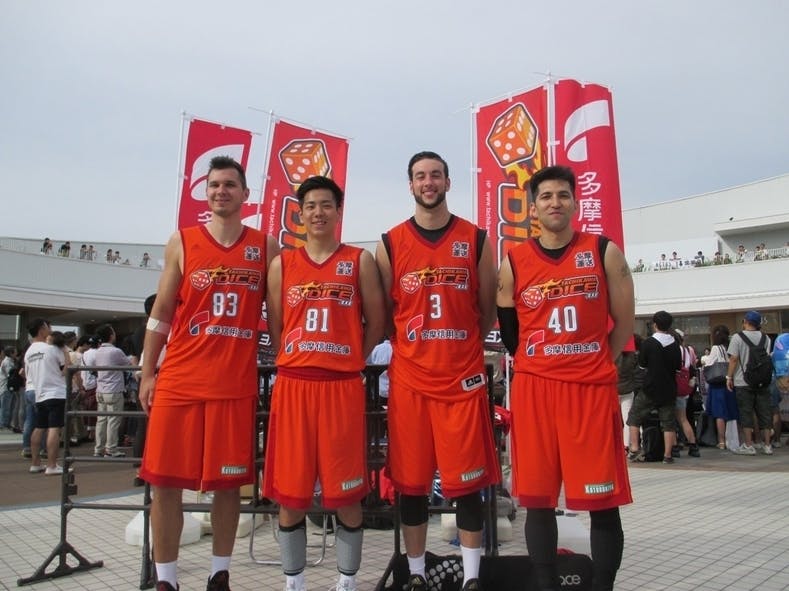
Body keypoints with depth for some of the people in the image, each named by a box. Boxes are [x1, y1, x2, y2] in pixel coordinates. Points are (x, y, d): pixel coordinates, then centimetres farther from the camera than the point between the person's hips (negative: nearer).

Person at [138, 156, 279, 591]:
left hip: (236, 384, 0)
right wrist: (147, 374, 4)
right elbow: (161, 312, 8)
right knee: (165, 481, 3)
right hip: (178, 381, 0)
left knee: (228, 483, 7)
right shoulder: (181, 242, 6)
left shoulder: (266, 247, 7)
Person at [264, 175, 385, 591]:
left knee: (346, 496, 5)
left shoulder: (360, 261, 5)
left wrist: (349, 361, 5)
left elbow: (376, 323, 6)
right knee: (290, 496, 7)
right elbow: (275, 329, 13)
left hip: (343, 388, -2)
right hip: (292, 386, 2)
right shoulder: (282, 264, 10)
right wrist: (300, 363, 8)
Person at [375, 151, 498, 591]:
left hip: (464, 377, 0)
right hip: (409, 379, 1)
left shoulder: (476, 240, 4)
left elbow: (488, 312, 9)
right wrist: (415, 345, 7)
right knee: (411, 482, 9)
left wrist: (459, 345, 7)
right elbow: (382, 314, 10)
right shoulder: (390, 244, 4)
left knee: (468, 481, 5)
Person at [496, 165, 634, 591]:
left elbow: (624, 322, 7)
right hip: (534, 390, 1)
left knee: (603, 500, 4)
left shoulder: (604, 252, 3)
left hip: (593, 388, -1)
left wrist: (592, 364, 6)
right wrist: (536, 363, 8)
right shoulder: (514, 262, 5)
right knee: (538, 499, 7)